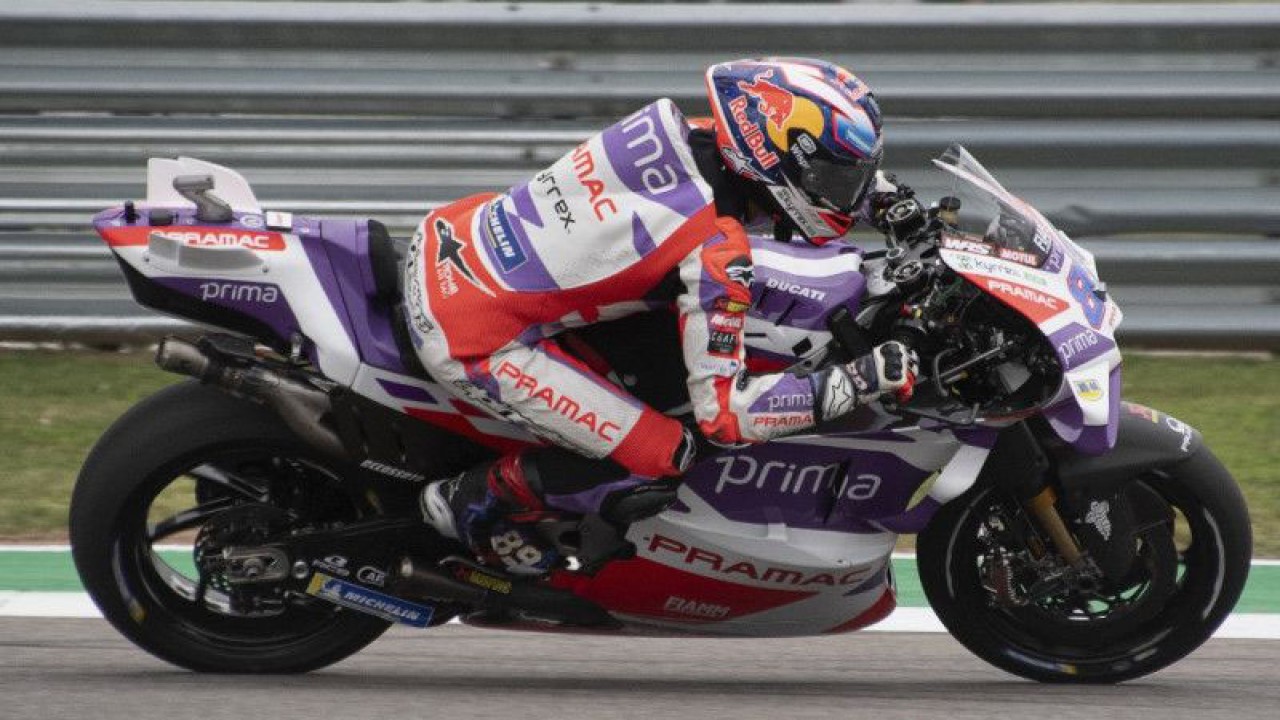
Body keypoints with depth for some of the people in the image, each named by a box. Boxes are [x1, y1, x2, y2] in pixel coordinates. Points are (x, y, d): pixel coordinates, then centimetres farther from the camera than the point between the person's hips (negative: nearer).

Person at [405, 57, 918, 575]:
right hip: (467, 338, -8)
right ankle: (477, 502, 9)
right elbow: (722, 411, -21)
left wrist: (876, 190, 12)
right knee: (660, 462, -7)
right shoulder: (716, 256, -21)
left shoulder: (682, 132, -2)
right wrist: (860, 381, -20)